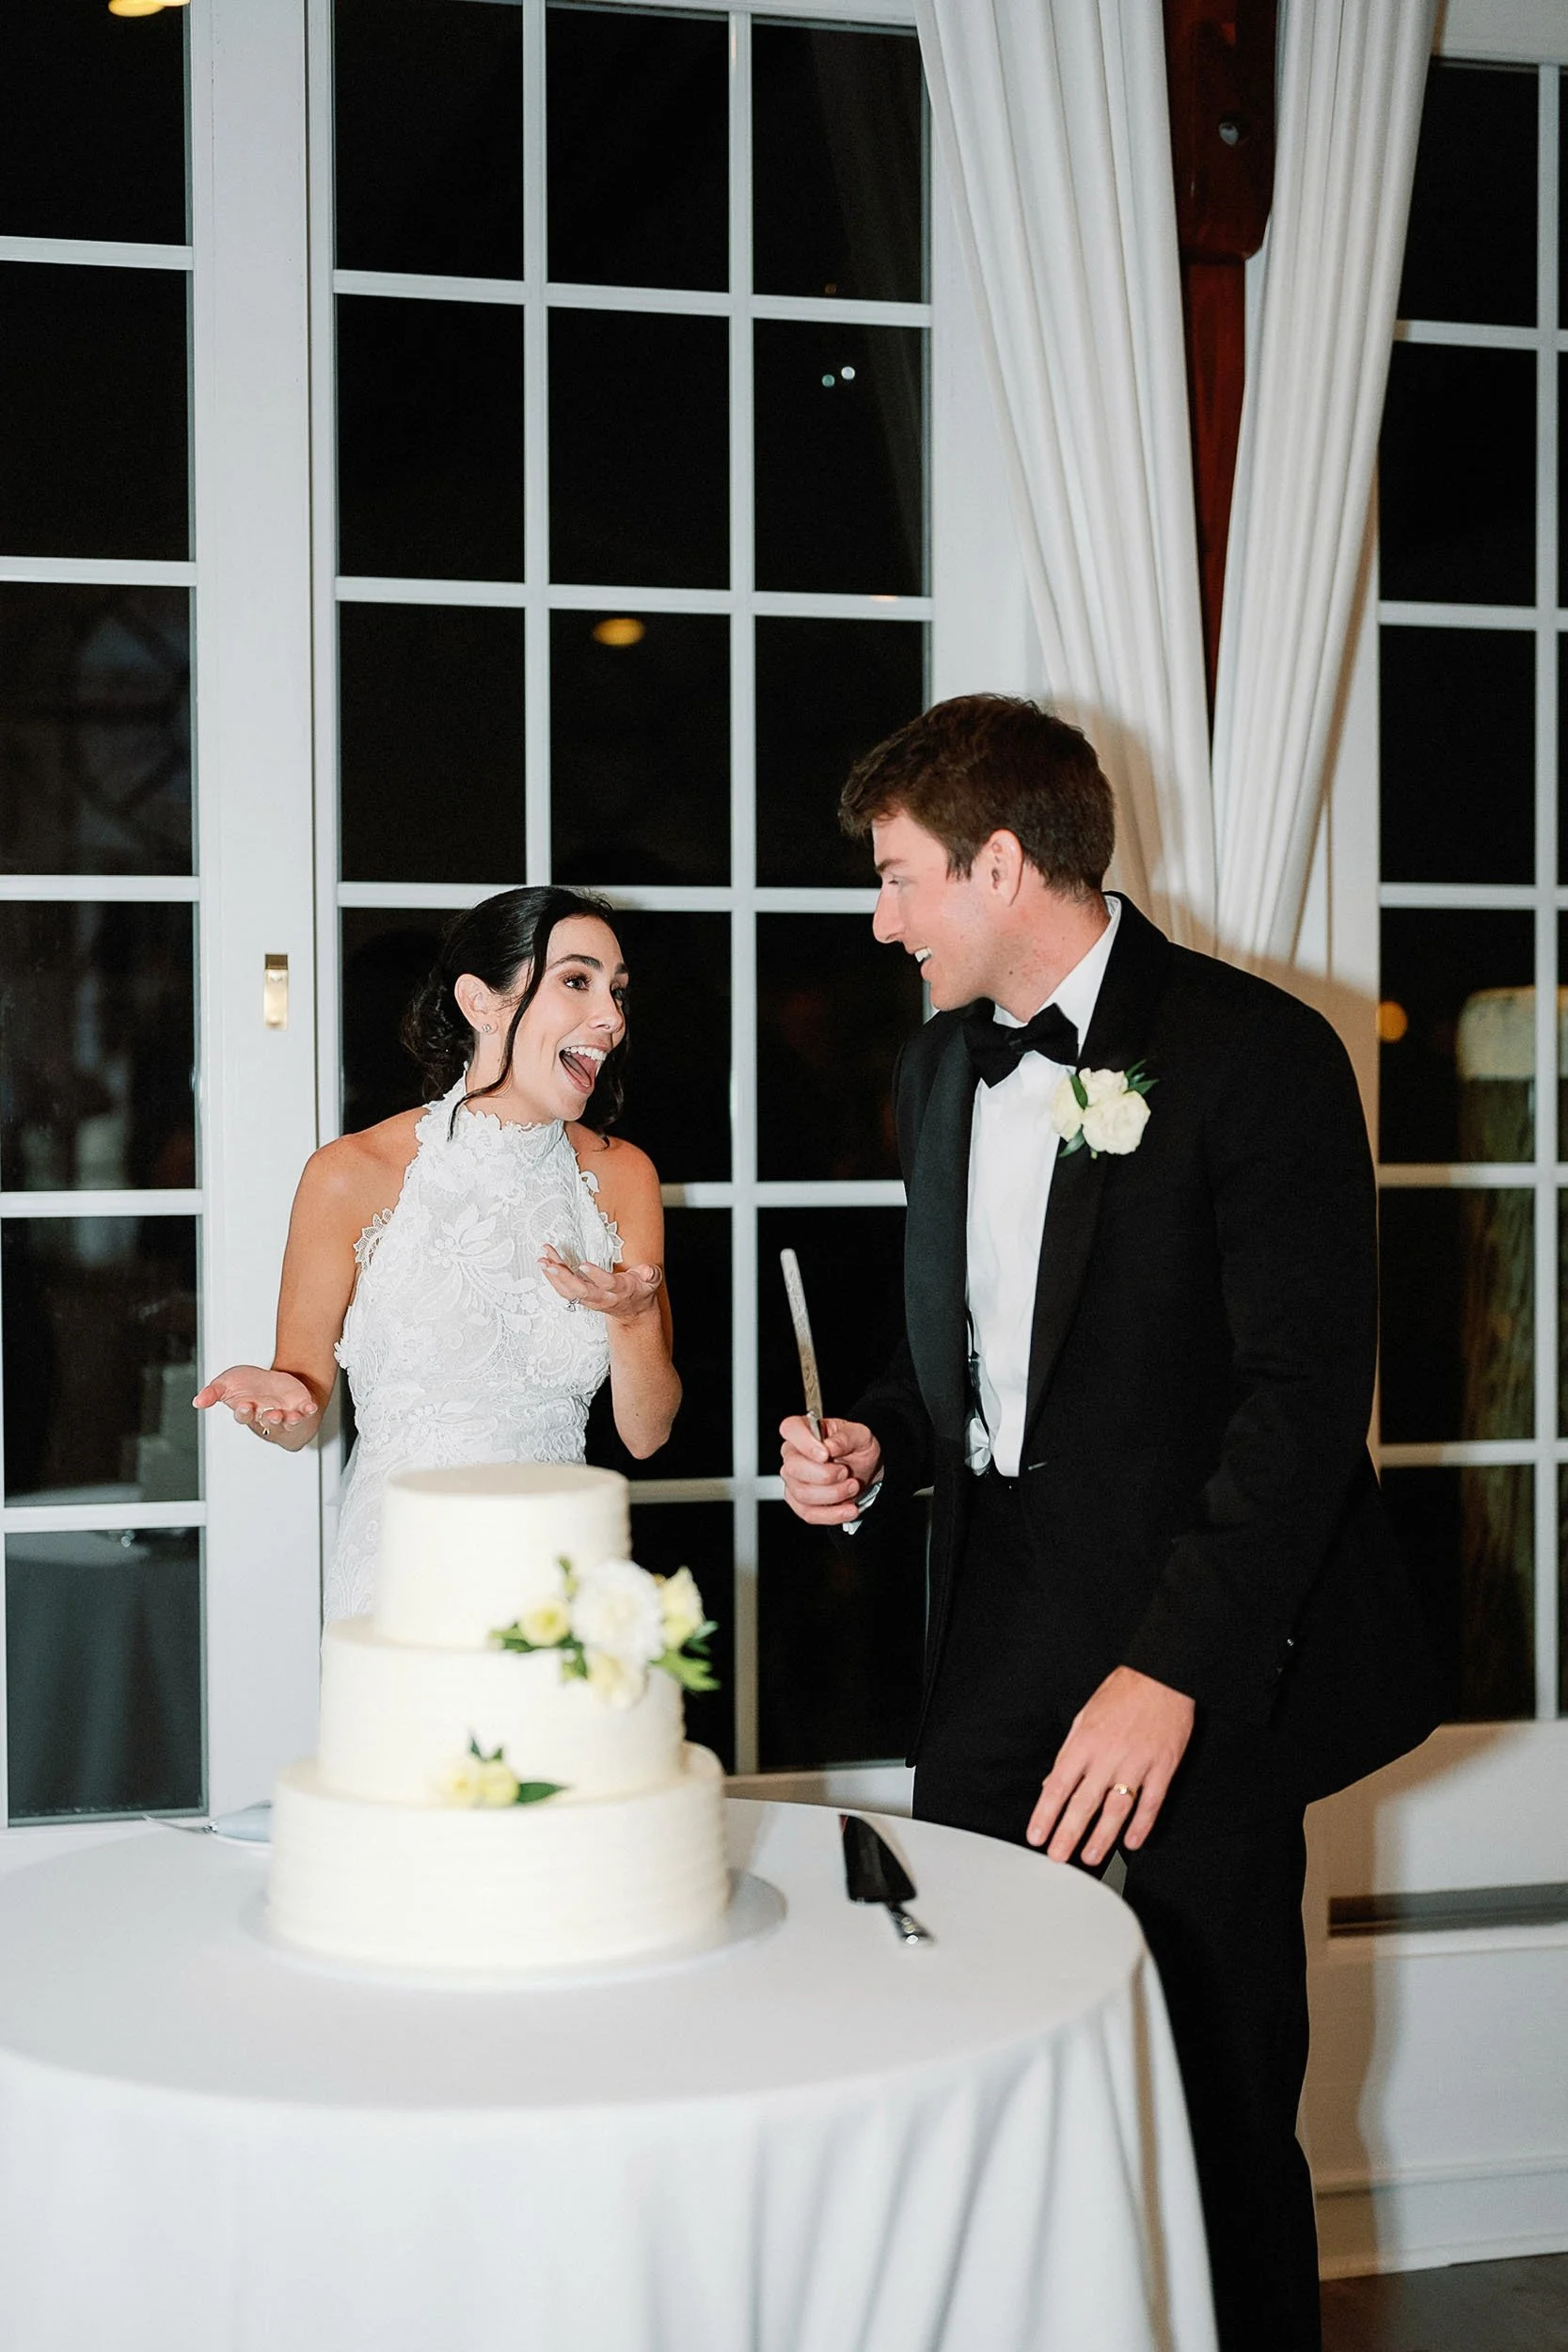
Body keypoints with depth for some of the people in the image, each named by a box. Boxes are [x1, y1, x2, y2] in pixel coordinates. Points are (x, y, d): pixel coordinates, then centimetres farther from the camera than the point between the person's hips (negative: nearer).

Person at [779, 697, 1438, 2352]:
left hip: (1198, 1672, -6)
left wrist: (1175, 1668, -22)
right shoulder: (939, 1067, 14)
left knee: (1214, 2119, 2)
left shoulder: (1253, 1053, -9)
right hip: (996, 1650, 6)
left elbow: (1305, 1391, -16)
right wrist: (879, 1443, 3)